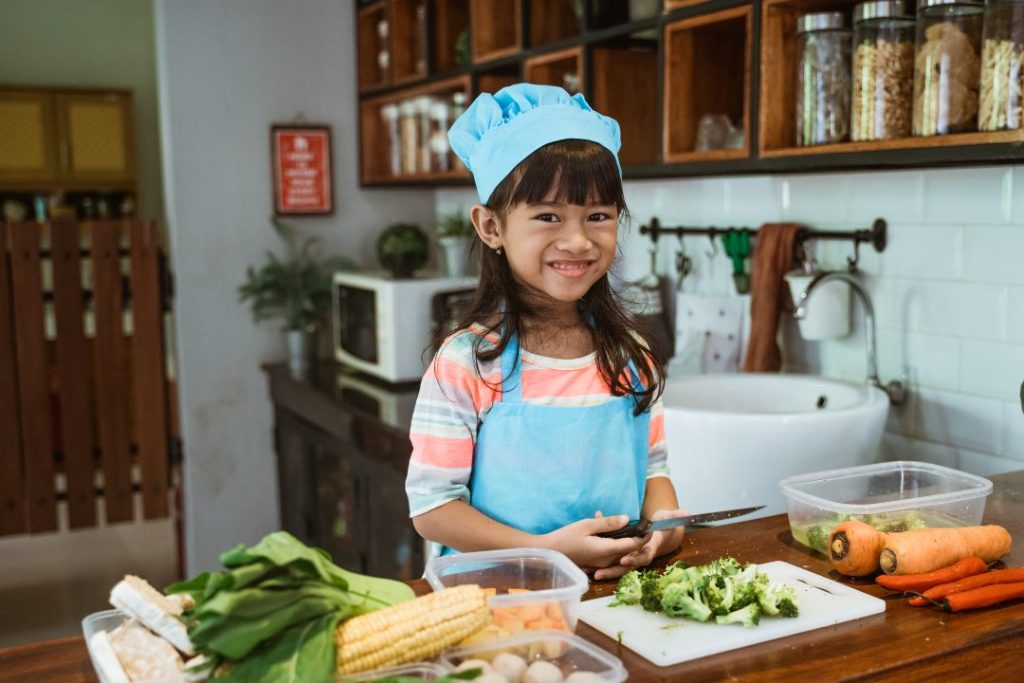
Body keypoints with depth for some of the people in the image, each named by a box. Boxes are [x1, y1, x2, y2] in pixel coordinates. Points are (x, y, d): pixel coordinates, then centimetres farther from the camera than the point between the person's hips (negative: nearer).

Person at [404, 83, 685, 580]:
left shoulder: (630, 357, 4)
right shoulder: (464, 365, -11)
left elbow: (653, 466, 13)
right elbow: (431, 506, -10)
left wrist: (662, 520, -8)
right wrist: (546, 550, -19)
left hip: (616, 587, 5)